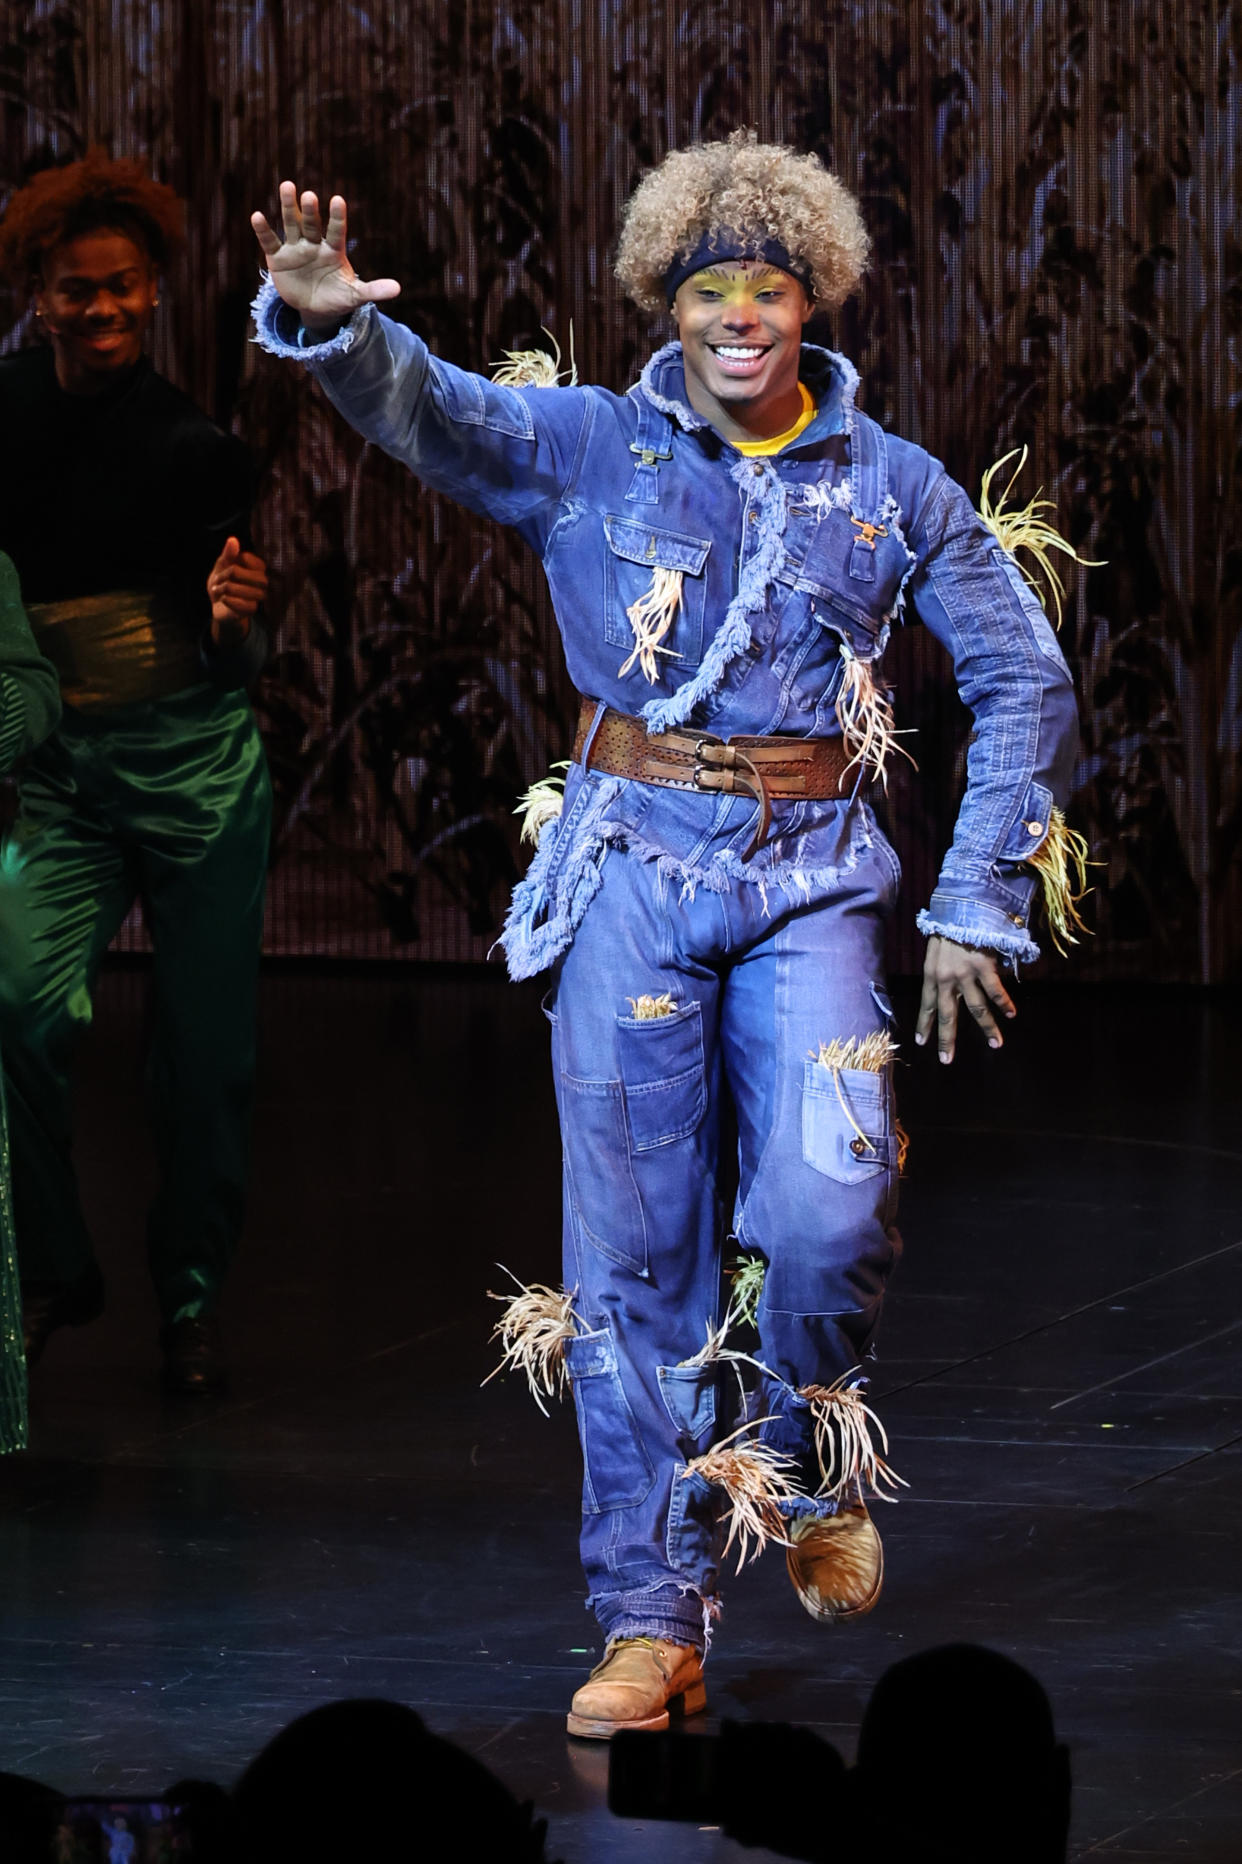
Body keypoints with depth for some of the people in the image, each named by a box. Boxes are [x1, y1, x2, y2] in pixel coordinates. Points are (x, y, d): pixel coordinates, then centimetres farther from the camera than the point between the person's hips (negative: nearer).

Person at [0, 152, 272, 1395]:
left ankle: (192, 1296, 23)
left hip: (193, 761, 0)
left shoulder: (195, 449, 1)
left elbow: (232, 661, 1)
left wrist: (236, 619, -21)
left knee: (207, 1044, 4)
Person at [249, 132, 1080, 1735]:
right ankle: (653, 1620, 8)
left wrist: (978, 907, 5)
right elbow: (423, 407, -15)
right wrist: (328, 321, -37)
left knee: (828, 1206, -20)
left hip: (807, 882, 0)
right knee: (635, 1253, 1)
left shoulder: (896, 490, 4)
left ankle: (813, 1468, 10)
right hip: (630, 872, 0)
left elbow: (1023, 685, 11)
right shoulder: (591, 449, 1)